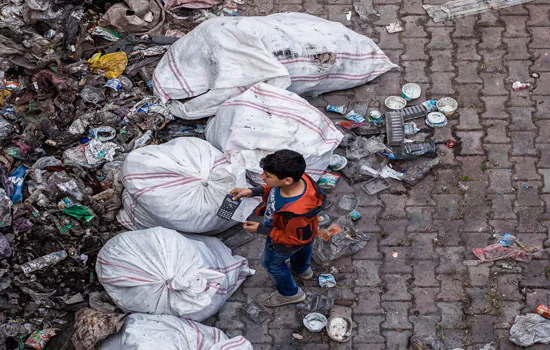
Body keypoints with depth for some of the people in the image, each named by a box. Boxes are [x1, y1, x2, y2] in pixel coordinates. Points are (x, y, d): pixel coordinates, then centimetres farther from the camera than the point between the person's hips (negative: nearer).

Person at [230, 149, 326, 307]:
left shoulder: (297, 212, -52)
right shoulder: (296, 178, -33)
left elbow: (293, 239, -31)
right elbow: (272, 188, -8)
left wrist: (261, 229, -28)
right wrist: (252, 191, -17)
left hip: (285, 243, -6)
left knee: (271, 262, 24)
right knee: (302, 248, 38)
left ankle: (289, 293, 52)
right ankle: (302, 270, 72)